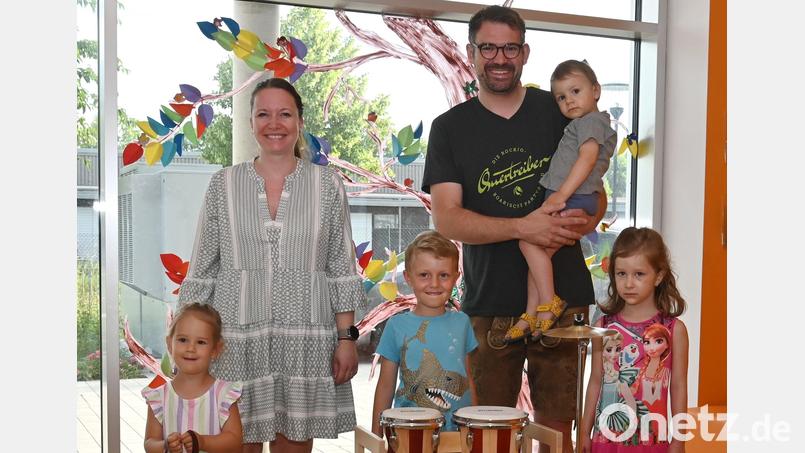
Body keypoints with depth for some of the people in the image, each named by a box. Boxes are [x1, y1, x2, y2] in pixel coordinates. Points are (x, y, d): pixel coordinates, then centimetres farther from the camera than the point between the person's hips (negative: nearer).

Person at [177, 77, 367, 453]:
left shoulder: (327, 184, 4)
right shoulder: (223, 185, 5)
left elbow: (342, 269, 5)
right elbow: (202, 271, 8)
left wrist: (347, 337, 0)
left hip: (305, 338, 0)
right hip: (237, 337, 0)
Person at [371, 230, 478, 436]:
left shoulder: (461, 322, 5)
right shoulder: (397, 326, -3)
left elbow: (468, 380, 12)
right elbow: (386, 386, 2)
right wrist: (376, 437, 2)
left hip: (458, 430, 2)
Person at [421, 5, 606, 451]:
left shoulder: (559, 112, 8)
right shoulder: (450, 128, 5)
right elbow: (446, 218, -5)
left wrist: (584, 221, -12)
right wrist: (523, 227, -19)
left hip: (561, 298, 1)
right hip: (490, 304, -1)